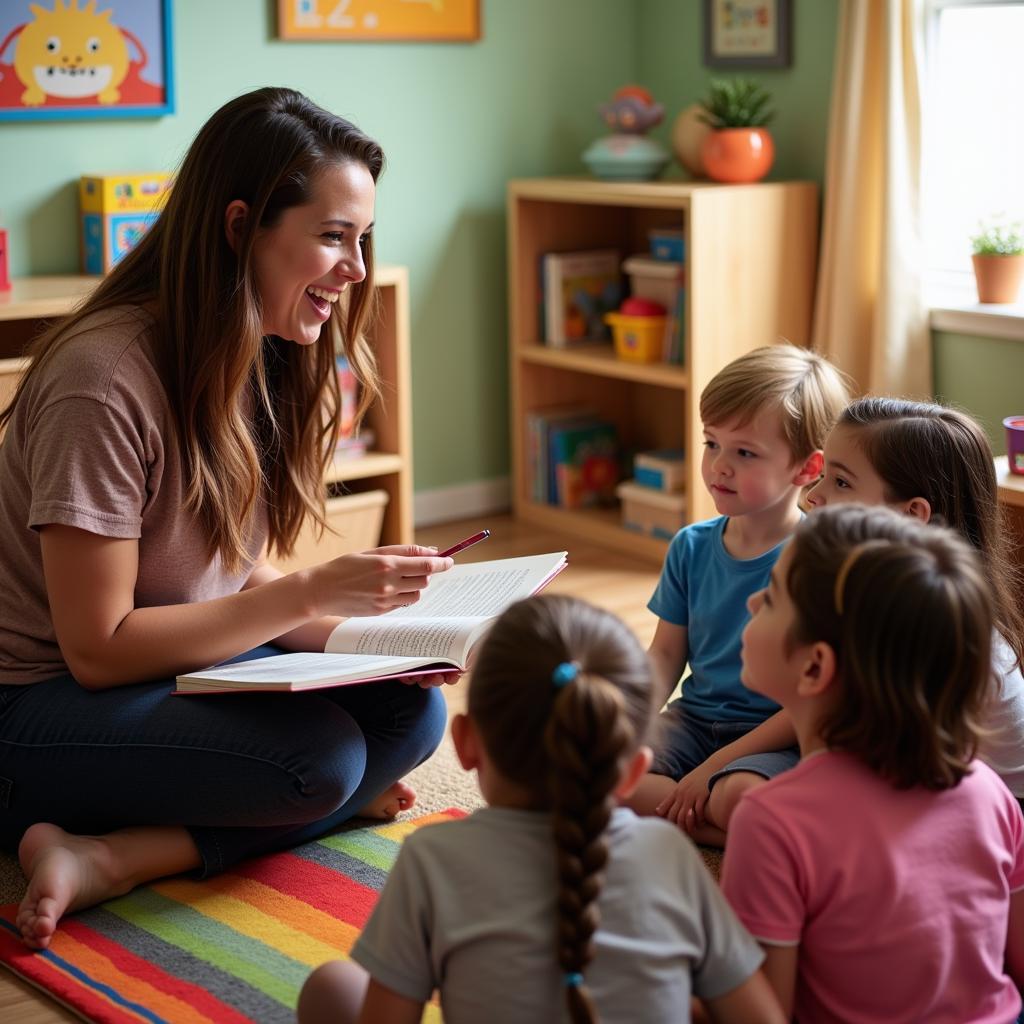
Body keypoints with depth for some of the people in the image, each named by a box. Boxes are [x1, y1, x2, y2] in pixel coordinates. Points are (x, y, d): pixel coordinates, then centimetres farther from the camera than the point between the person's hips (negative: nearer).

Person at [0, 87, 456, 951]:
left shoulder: (262, 362, 3)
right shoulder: (105, 378, -23)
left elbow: (241, 577, 7)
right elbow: (99, 647, -22)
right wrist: (310, 594, -26)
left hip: (174, 665, 9)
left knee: (411, 709, -12)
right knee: (321, 756, -30)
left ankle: (118, 857, -15)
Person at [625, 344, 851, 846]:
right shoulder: (691, 547, 5)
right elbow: (665, 655, 12)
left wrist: (713, 767, -18)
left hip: (777, 740, -6)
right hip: (695, 719, 7)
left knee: (737, 795, -39)